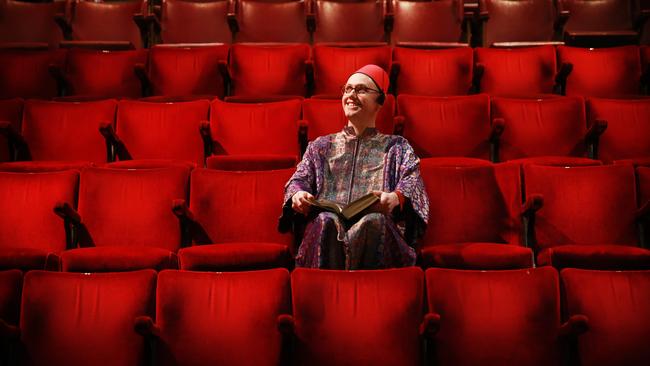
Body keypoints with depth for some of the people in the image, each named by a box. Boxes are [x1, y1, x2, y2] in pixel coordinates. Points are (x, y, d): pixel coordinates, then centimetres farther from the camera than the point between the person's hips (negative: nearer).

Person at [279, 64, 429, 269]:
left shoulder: (396, 147, 24)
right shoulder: (322, 146, 29)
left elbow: (412, 183, 6)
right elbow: (299, 179, 17)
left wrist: (396, 198, -20)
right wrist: (297, 194, -10)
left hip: (375, 231, -1)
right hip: (327, 229, 1)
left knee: (375, 221, -37)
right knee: (327, 221, -35)